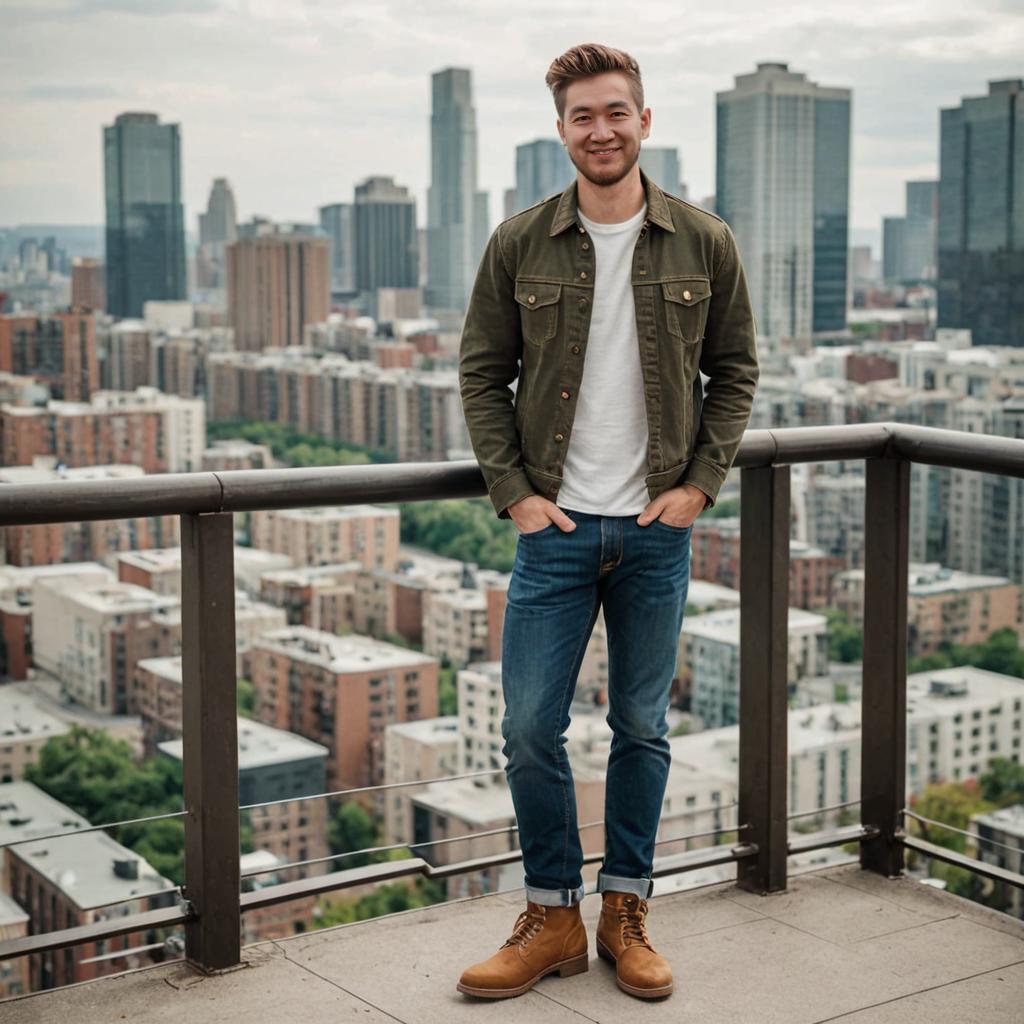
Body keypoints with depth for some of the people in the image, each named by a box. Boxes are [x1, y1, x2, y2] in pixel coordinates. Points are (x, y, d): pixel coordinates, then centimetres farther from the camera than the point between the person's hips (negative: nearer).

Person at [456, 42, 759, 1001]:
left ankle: (626, 913, 25)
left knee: (642, 727, 10)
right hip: (554, 527, 0)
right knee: (530, 728, 1)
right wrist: (513, 490, -5)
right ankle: (552, 918, 18)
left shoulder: (704, 244, 1)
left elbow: (735, 370, 7)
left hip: (657, 529, 1)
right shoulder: (519, 245, -1)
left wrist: (700, 482, -4)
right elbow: (481, 373, 4)